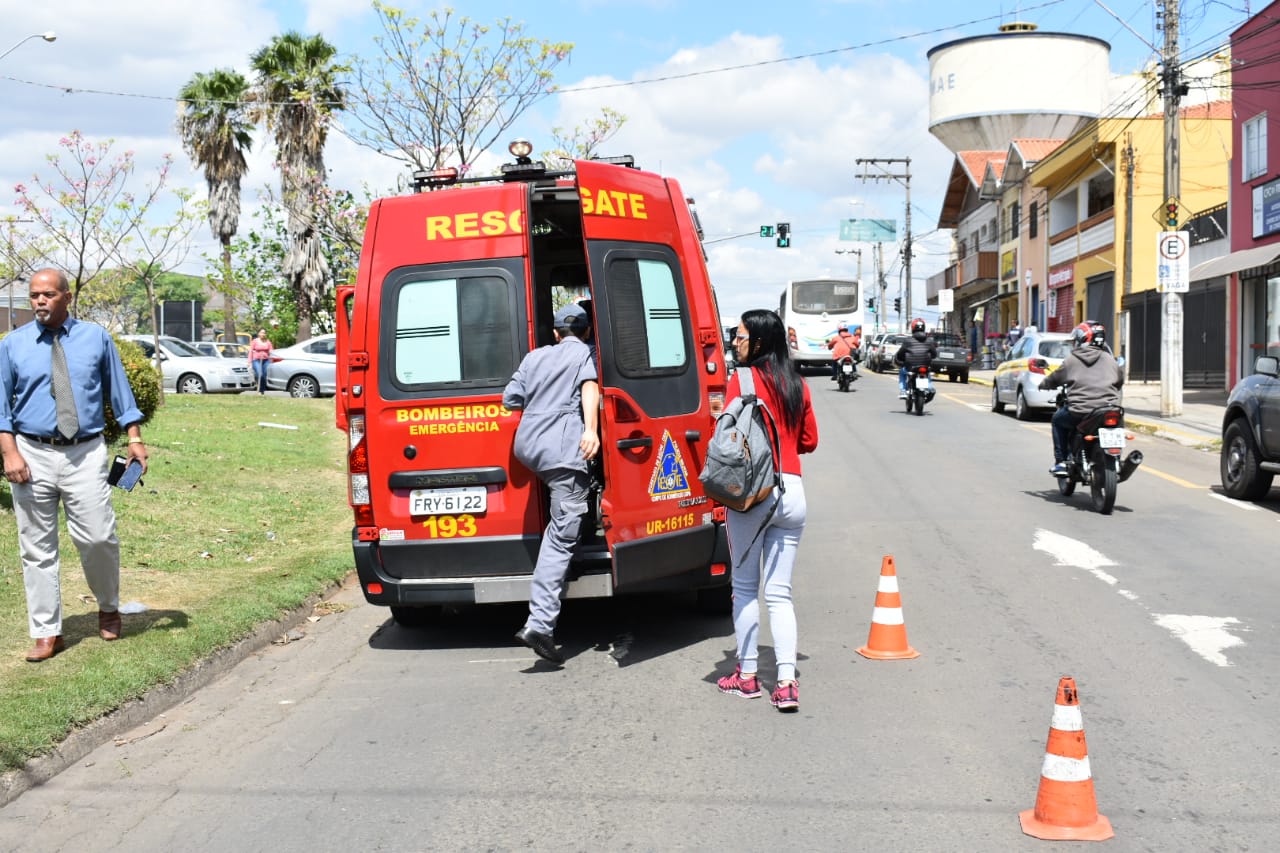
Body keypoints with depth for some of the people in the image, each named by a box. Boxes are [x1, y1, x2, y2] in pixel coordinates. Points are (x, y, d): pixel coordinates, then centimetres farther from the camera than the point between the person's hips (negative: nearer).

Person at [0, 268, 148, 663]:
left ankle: (108, 608, 23)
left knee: (98, 538, -5)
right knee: (37, 547, 4)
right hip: (33, 455, 1)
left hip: (86, 454, -1)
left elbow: (119, 390, 9)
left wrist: (135, 438, 2)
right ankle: (47, 633, 14)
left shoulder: (96, 337, 4)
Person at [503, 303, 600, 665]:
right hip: (564, 448, -6)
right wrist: (591, 429, -23)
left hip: (528, 444, 6)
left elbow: (510, 398, 18)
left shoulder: (535, 356, 24)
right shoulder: (586, 353, 11)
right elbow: (590, 387, -9)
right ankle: (540, 624, -20)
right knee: (562, 537, -10)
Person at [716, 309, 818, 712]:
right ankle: (786, 683, -1)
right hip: (792, 492, 5)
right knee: (780, 593, 7)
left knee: (745, 588, 9)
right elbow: (809, 441, 17)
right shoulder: (797, 384, 10)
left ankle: (748, 675, 16)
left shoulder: (743, 380, -5)